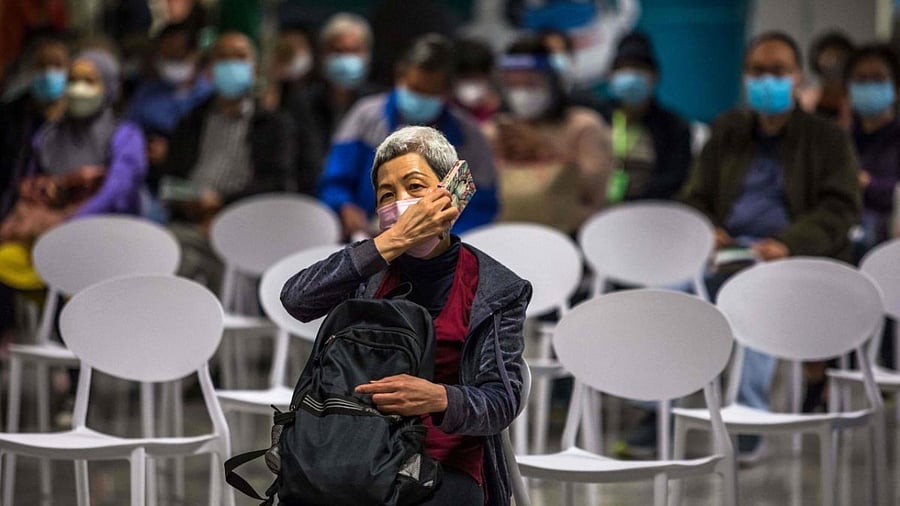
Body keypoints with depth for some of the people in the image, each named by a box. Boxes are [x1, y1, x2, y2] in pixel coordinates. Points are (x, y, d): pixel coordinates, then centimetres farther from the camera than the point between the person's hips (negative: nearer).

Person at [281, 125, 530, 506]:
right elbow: (296, 300, -10)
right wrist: (394, 240, -15)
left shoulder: (497, 291, 2)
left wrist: (438, 399, -29)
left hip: (448, 467, -2)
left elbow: (501, 402, -6)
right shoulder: (371, 268, 9)